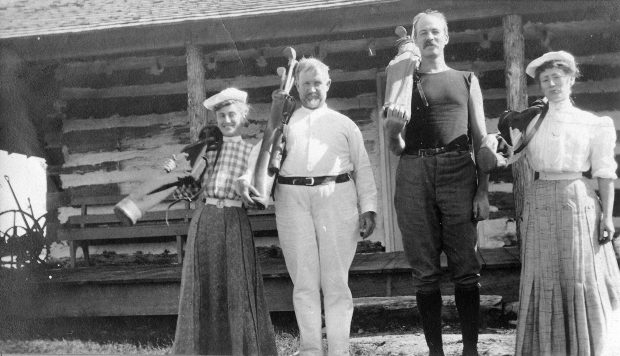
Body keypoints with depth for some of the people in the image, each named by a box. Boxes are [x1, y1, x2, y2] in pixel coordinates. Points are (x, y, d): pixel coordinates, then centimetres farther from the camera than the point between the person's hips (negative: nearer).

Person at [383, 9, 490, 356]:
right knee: (425, 271, 0)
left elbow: (481, 138, 9)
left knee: (466, 267, -5)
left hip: (458, 171, -1)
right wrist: (394, 129, -9)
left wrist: (483, 190, -2)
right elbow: (397, 147, 14)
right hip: (414, 173, 1)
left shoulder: (466, 80, 15)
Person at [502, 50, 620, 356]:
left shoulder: (592, 124, 4)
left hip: (579, 202, -2)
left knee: (582, 279, 0)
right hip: (541, 204, 2)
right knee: (545, 280, 1)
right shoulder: (530, 122, 10)